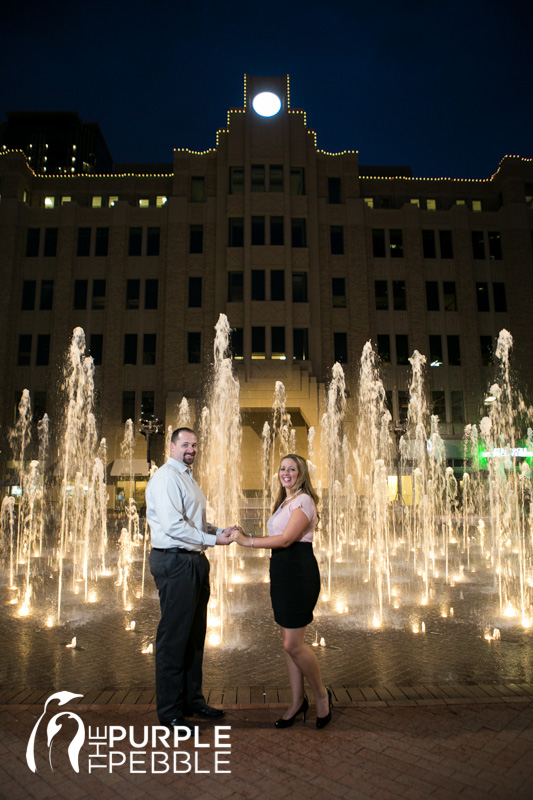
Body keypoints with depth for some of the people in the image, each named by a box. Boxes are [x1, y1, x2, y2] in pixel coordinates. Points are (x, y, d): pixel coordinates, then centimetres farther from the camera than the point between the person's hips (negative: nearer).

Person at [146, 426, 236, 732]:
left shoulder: (188, 478, 19)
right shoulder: (166, 478, -12)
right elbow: (173, 525, -21)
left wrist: (220, 530, 8)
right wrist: (212, 539, -19)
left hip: (195, 561, 10)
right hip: (175, 562, -10)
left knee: (195, 635, 17)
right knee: (173, 637, 0)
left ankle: (193, 700, 31)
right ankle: (169, 711, 14)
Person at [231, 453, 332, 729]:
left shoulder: (303, 500, -11)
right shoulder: (284, 502, 18)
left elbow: (286, 539, -18)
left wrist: (248, 541, -14)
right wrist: (246, 536, 8)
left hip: (299, 572, -9)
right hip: (282, 572, 9)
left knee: (293, 644, -5)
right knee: (288, 641, 13)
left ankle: (321, 695, 17)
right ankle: (297, 701, 26)